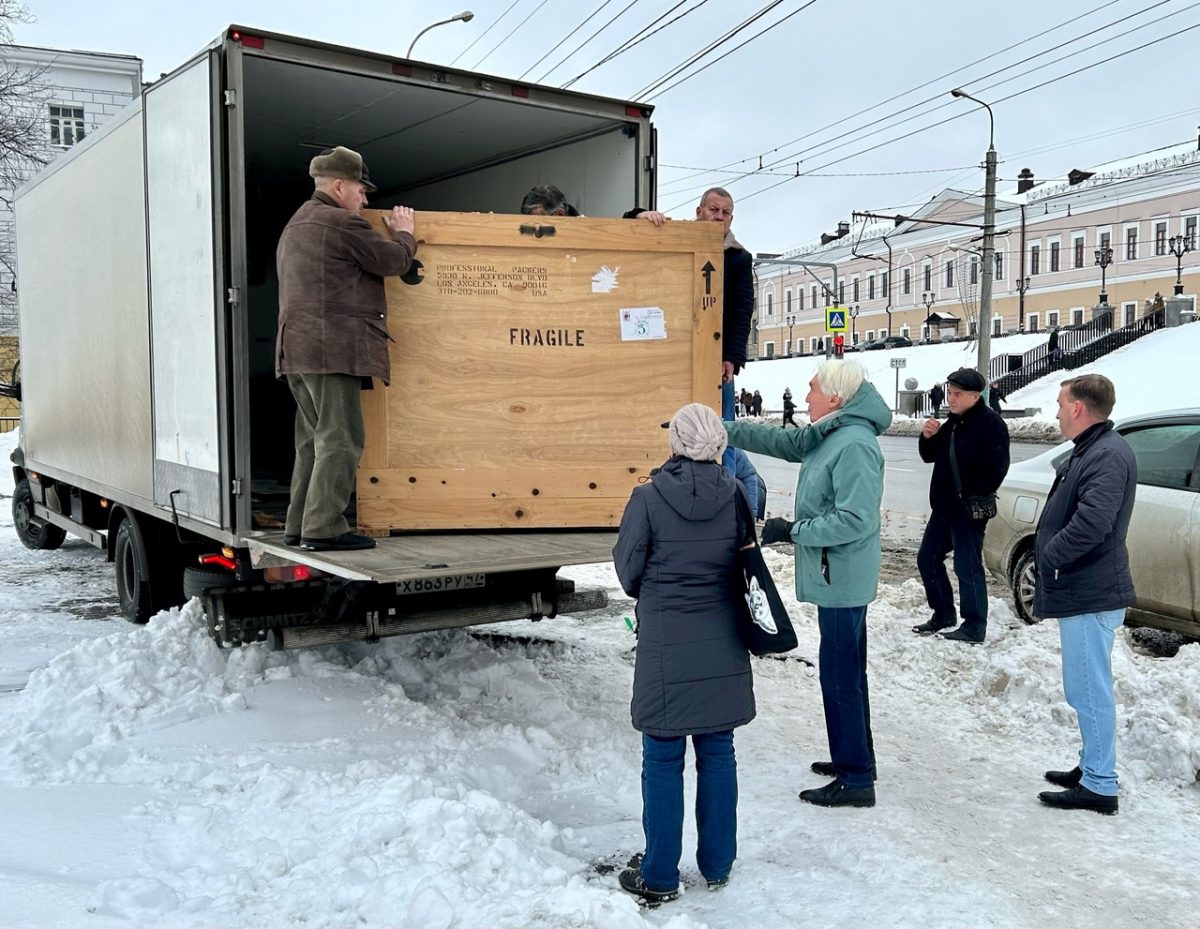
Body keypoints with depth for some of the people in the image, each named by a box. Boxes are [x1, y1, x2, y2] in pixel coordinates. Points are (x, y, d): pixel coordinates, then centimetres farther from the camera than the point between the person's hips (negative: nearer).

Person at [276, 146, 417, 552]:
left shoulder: (295, 226, 24)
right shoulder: (343, 223, -8)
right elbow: (395, 261, -3)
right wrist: (404, 232, 17)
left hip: (297, 348, 10)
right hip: (332, 346, -10)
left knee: (313, 439, 13)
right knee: (340, 438, -9)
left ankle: (299, 525, 15)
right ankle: (324, 528, -10)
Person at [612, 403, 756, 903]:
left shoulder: (648, 498, -14)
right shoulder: (736, 495, -6)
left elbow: (628, 568, -4)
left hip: (666, 646, -3)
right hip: (723, 646, 3)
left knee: (663, 760, 8)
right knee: (718, 753, 15)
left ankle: (659, 876, 18)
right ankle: (717, 865, 27)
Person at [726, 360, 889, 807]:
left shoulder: (855, 445, -21)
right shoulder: (829, 435, 9)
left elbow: (855, 519, -26)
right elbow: (780, 441, 20)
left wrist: (793, 530, -19)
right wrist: (724, 429, 16)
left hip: (841, 581, -10)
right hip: (836, 580, 10)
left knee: (841, 677, -3)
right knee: (845, 674, 20)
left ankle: (856, 780, 7)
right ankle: (854, 759, 33)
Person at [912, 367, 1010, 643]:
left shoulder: (990, 423, -14)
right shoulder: (952, 421, 13)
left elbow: (996, 468, -19)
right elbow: (930, 456, 17)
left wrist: (973, 500, -16)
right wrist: (928, 437, -4)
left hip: (969, 509, -9)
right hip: (944, 506, 9)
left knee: (967, 566, -6)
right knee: (927, 558, 14)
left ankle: (974, 627, 3)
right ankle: (944, 614, 27)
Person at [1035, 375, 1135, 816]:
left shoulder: (1108, 456, -20)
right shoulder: (1091, 449, 14)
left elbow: (1092, 523, -32)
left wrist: (1050, 557, -19)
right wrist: (1051, 559, 9)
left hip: (1090, 596, -11)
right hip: (1082, 592, 11)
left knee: (1090, 691, -3)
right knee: (1085, 689, 19)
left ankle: (1099, 786, 5)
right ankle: (1092, 768, 31)